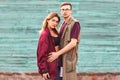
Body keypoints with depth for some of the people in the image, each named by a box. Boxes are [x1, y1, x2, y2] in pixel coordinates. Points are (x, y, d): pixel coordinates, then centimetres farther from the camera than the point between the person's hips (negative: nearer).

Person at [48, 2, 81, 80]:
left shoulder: (75, 23, -10)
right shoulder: (64, 24, 16)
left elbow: (73, 43, -18)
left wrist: (57, 53, -18)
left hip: (69, 57, -8)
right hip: (62, 58, 8)